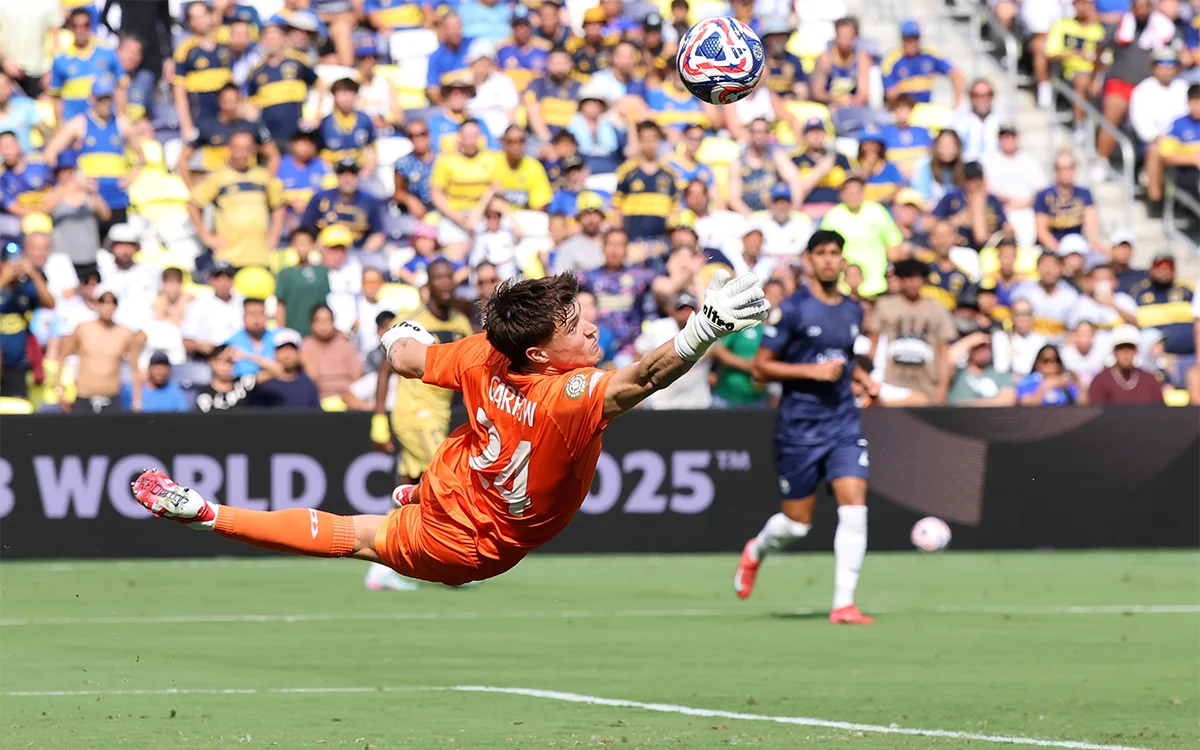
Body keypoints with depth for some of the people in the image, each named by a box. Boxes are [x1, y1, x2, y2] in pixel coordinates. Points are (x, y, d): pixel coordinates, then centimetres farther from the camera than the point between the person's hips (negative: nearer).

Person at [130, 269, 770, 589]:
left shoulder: (487, 356, -21)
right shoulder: (569, 398, -40)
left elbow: (409, 361, -1)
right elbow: (641, 381, -61)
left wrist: (402, 341, 23)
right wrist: (705, 329, -73)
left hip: (447, 490, 5)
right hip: (471, 550, -5)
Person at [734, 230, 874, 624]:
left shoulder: (853, 311, 10)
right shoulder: (791, 310, -9)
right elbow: (761, 367, -9)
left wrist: (862, 378, 9)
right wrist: (812, 371, -18)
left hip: (843, 422, 4)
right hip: (799, 425, -4)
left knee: (855, 508, -13)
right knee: (796, 524, 4)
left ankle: (843, 604, -8)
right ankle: (755, 552, 39)